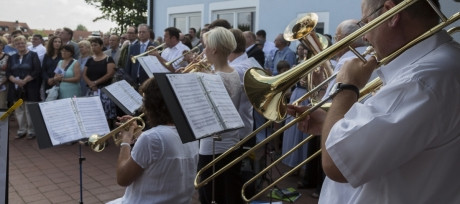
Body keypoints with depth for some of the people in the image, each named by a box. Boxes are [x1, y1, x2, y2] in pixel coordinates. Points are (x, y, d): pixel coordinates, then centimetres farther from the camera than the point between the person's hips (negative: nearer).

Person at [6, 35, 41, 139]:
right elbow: (8, 73, 6)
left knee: (29, 111, -3)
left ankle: (31, 131, 7)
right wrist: (16, 80, -14)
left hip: (30, 89, -4)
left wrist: (24, 81, -16)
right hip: (16, 88, 5)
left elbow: (36, 71, -9)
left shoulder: (33, 55, 1)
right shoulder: (12, 58, 14)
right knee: (19, 110, 8)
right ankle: (22, 130, 18)